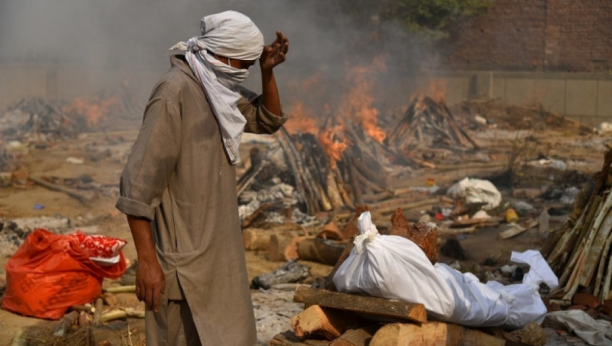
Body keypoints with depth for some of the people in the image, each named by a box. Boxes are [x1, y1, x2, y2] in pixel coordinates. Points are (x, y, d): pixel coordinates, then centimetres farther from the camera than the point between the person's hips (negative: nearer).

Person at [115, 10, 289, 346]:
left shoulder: (219, 87, 5)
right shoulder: (174, 92, -21)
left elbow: (268, 120, 19)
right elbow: (138, 184, -23)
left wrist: (268, 71, 0)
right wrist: (147, 261, -25)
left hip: (219, 248, 9)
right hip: (185, 255, -9)